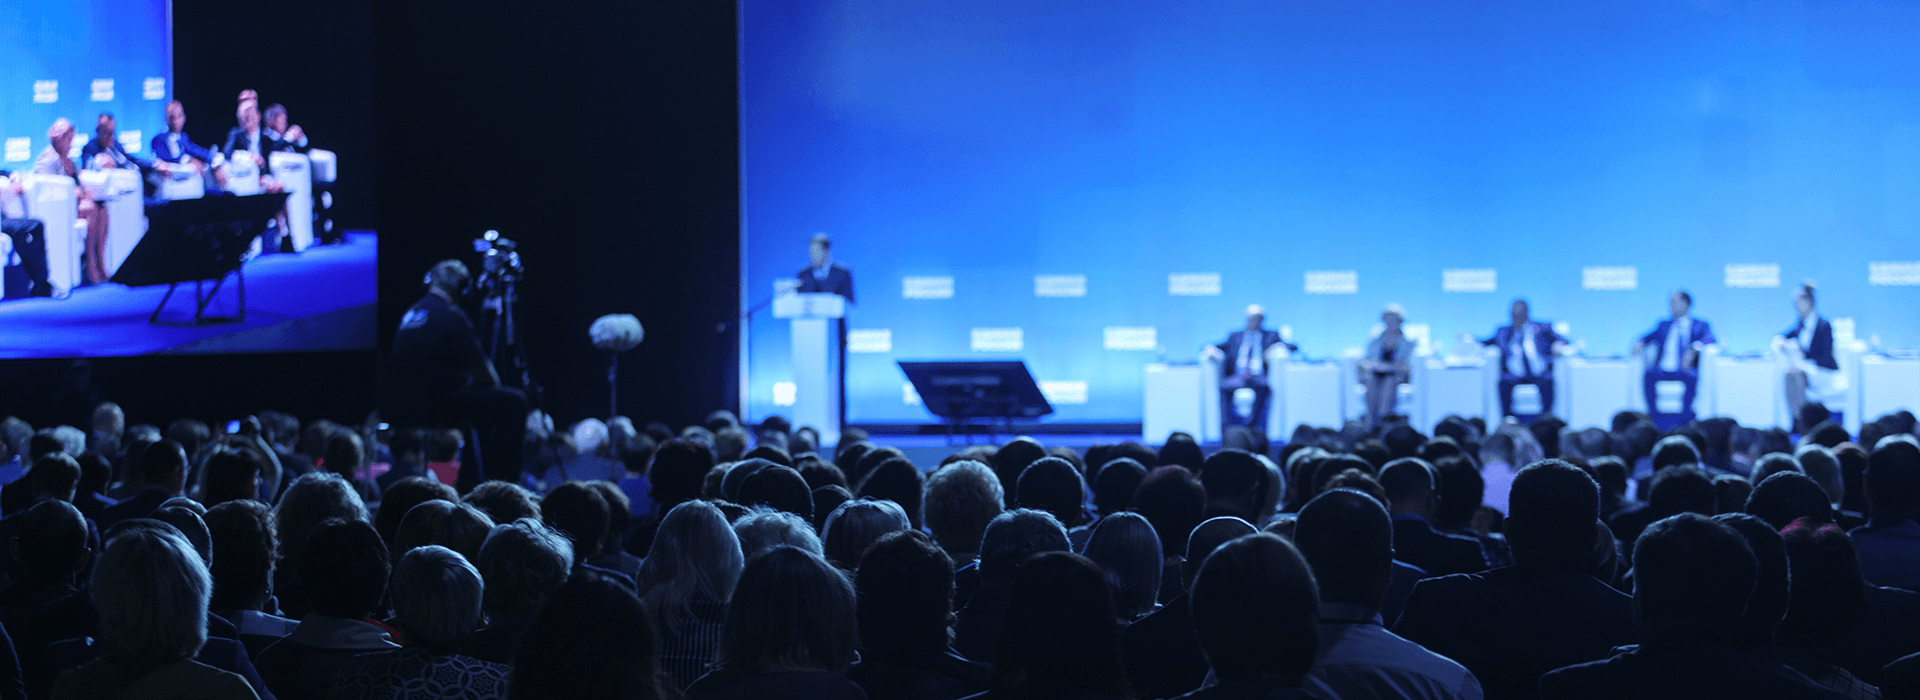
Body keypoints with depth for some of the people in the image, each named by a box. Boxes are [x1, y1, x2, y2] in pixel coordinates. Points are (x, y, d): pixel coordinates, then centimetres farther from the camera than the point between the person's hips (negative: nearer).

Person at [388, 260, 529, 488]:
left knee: (482, 401, 31)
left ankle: (468, 484, 32)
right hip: (437, 406, -10)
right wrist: (493, 382, 12)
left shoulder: (412, 313, 15)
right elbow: (484, 376, -11)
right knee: (513, 402, -6)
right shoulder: (450, 316, -12)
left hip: (407, 405, 10)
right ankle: (502, 486, -4)